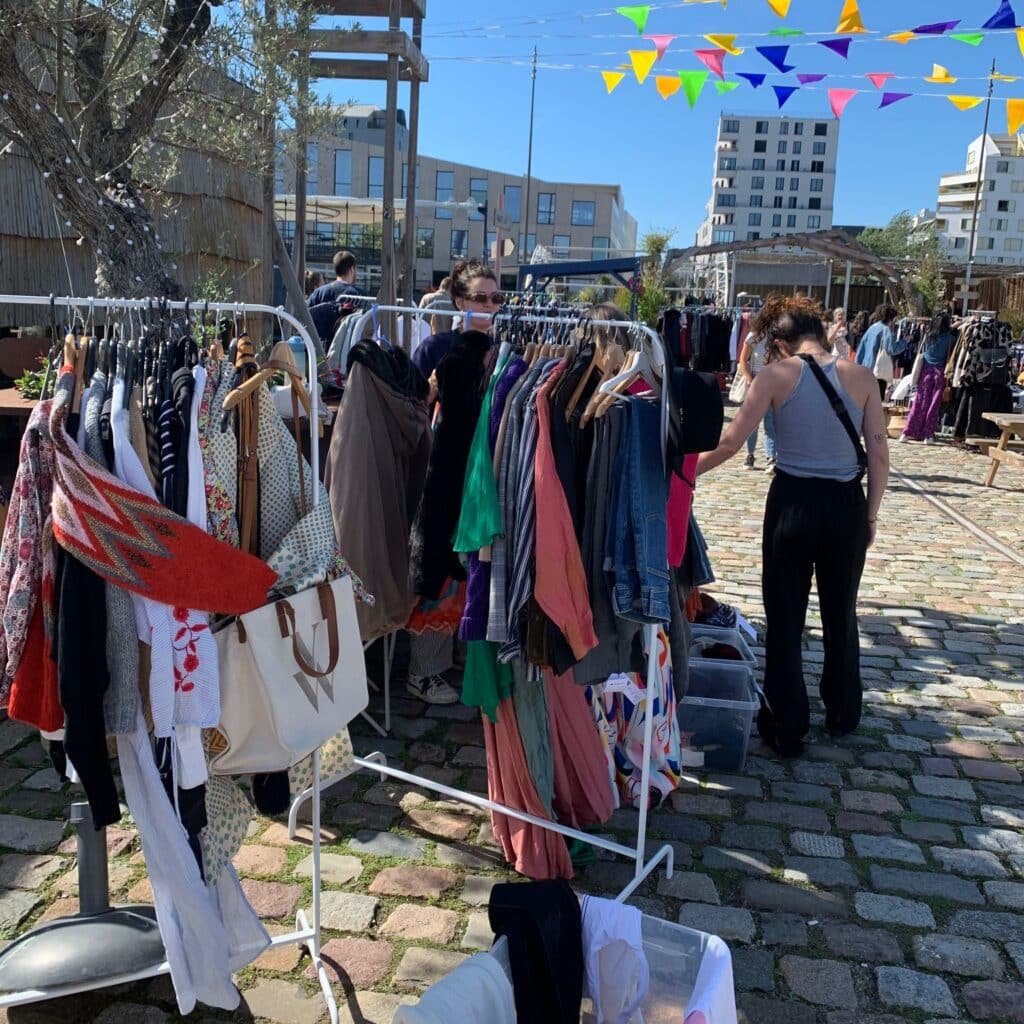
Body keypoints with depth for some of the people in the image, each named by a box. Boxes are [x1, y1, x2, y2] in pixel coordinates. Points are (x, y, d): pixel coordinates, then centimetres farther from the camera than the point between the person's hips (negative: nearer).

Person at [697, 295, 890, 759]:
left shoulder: (776, 375, -7)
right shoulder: (861, 376, -1)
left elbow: (730, 442, -9)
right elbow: (879, 456, 0)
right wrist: (871, 515, 12)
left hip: (793, 503, -3)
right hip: (847, 507, 3)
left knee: (785, 619, 12)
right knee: (841, 614, 21)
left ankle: (786, 728, 21)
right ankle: (843, 715, 38)